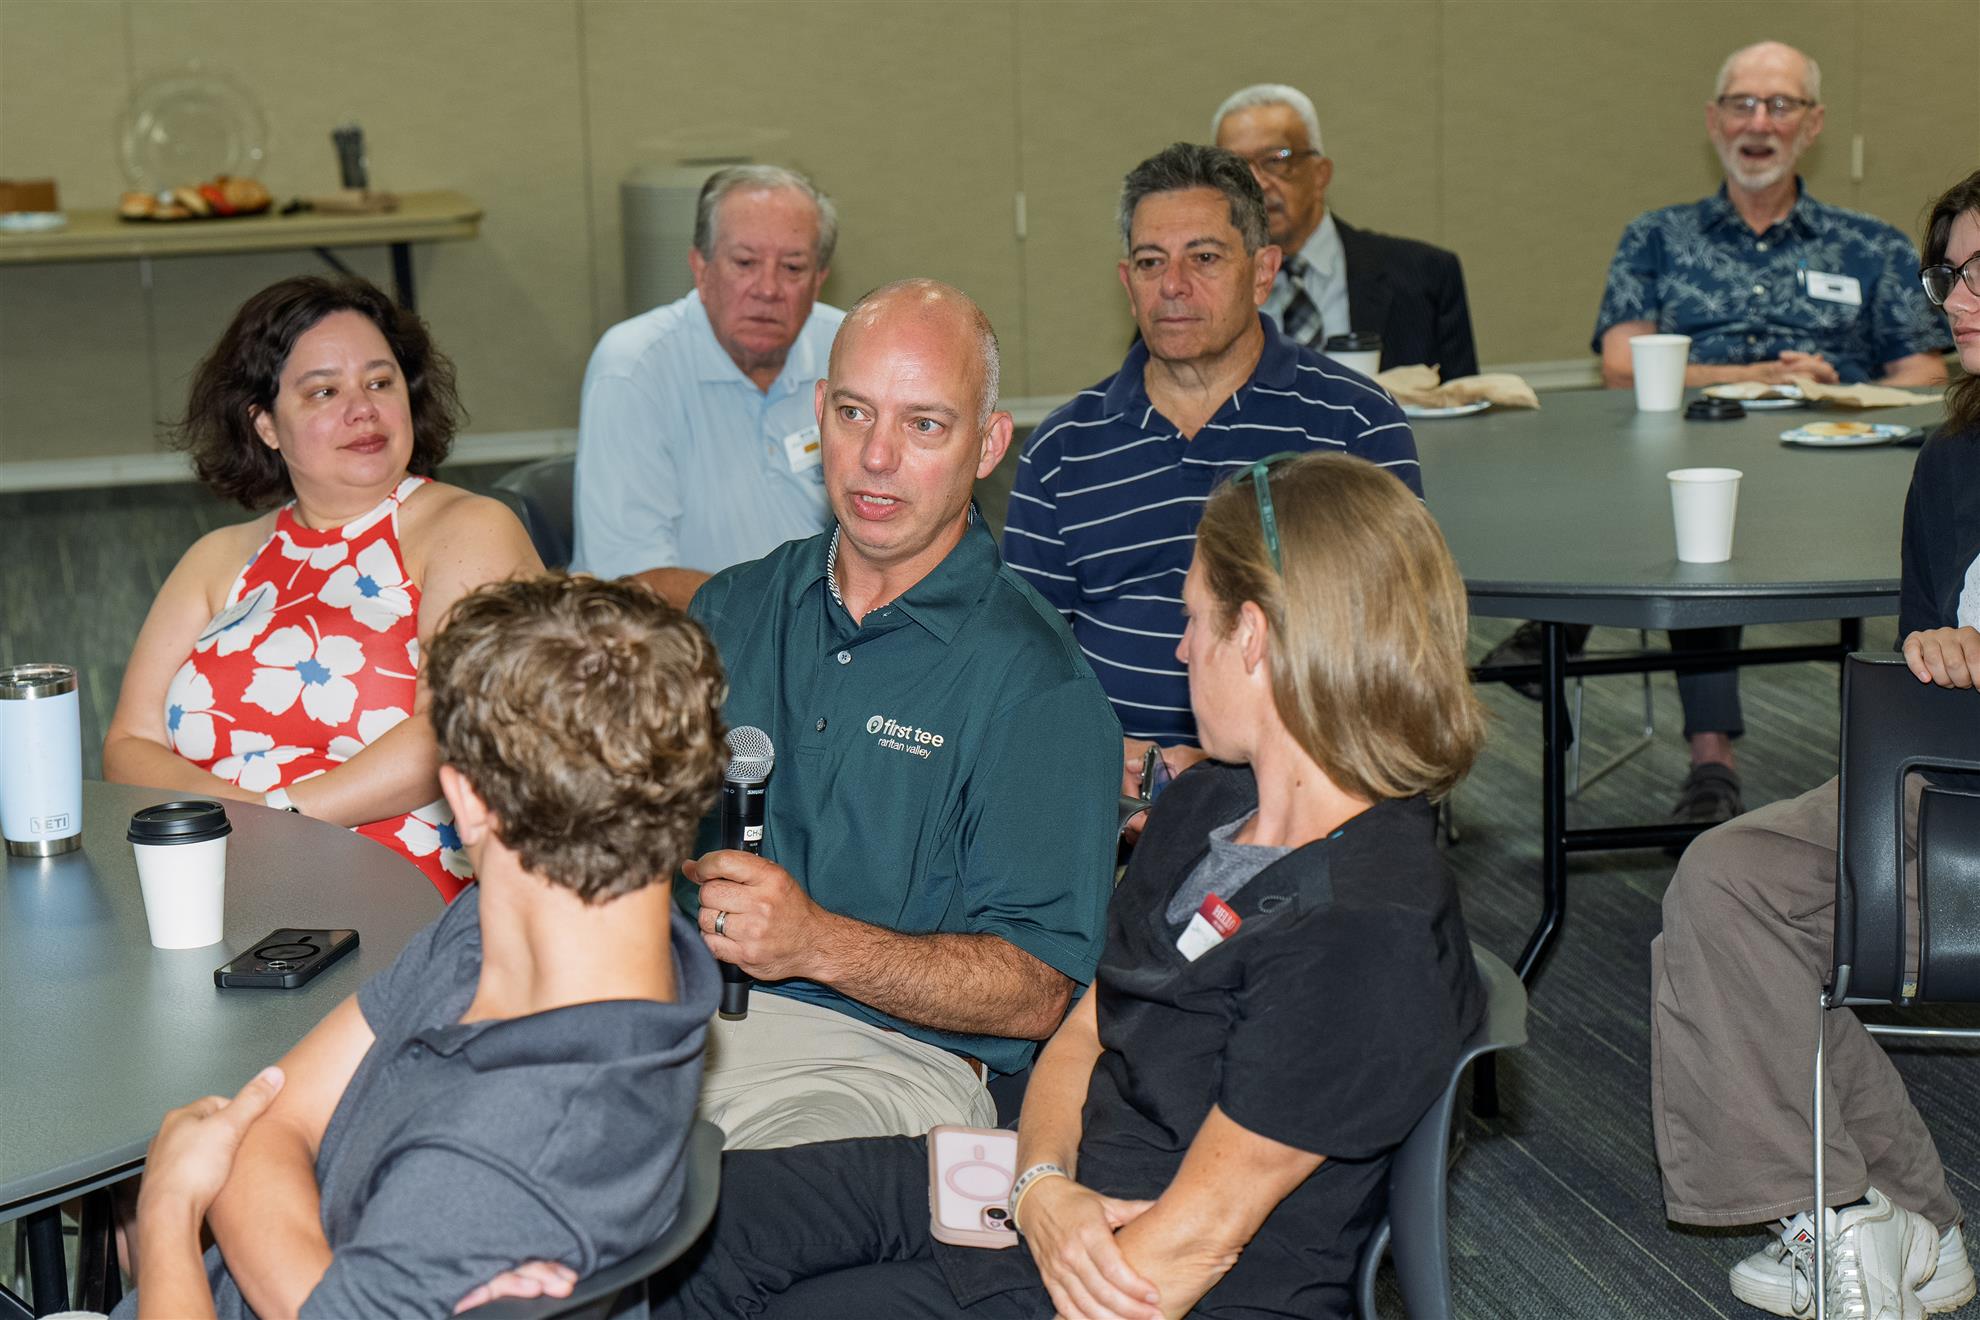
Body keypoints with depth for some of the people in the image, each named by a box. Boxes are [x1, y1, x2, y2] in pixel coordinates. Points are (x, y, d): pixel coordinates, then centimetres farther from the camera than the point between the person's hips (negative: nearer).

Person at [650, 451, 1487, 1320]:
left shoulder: (1374, 930, -25)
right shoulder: (1202, 808, 7)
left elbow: (1202, 1230, -23)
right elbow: (1082, 1033, 10)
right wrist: (1042, 1186, -11)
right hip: (1066, 1194, 9)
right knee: (704, 1218, -2)